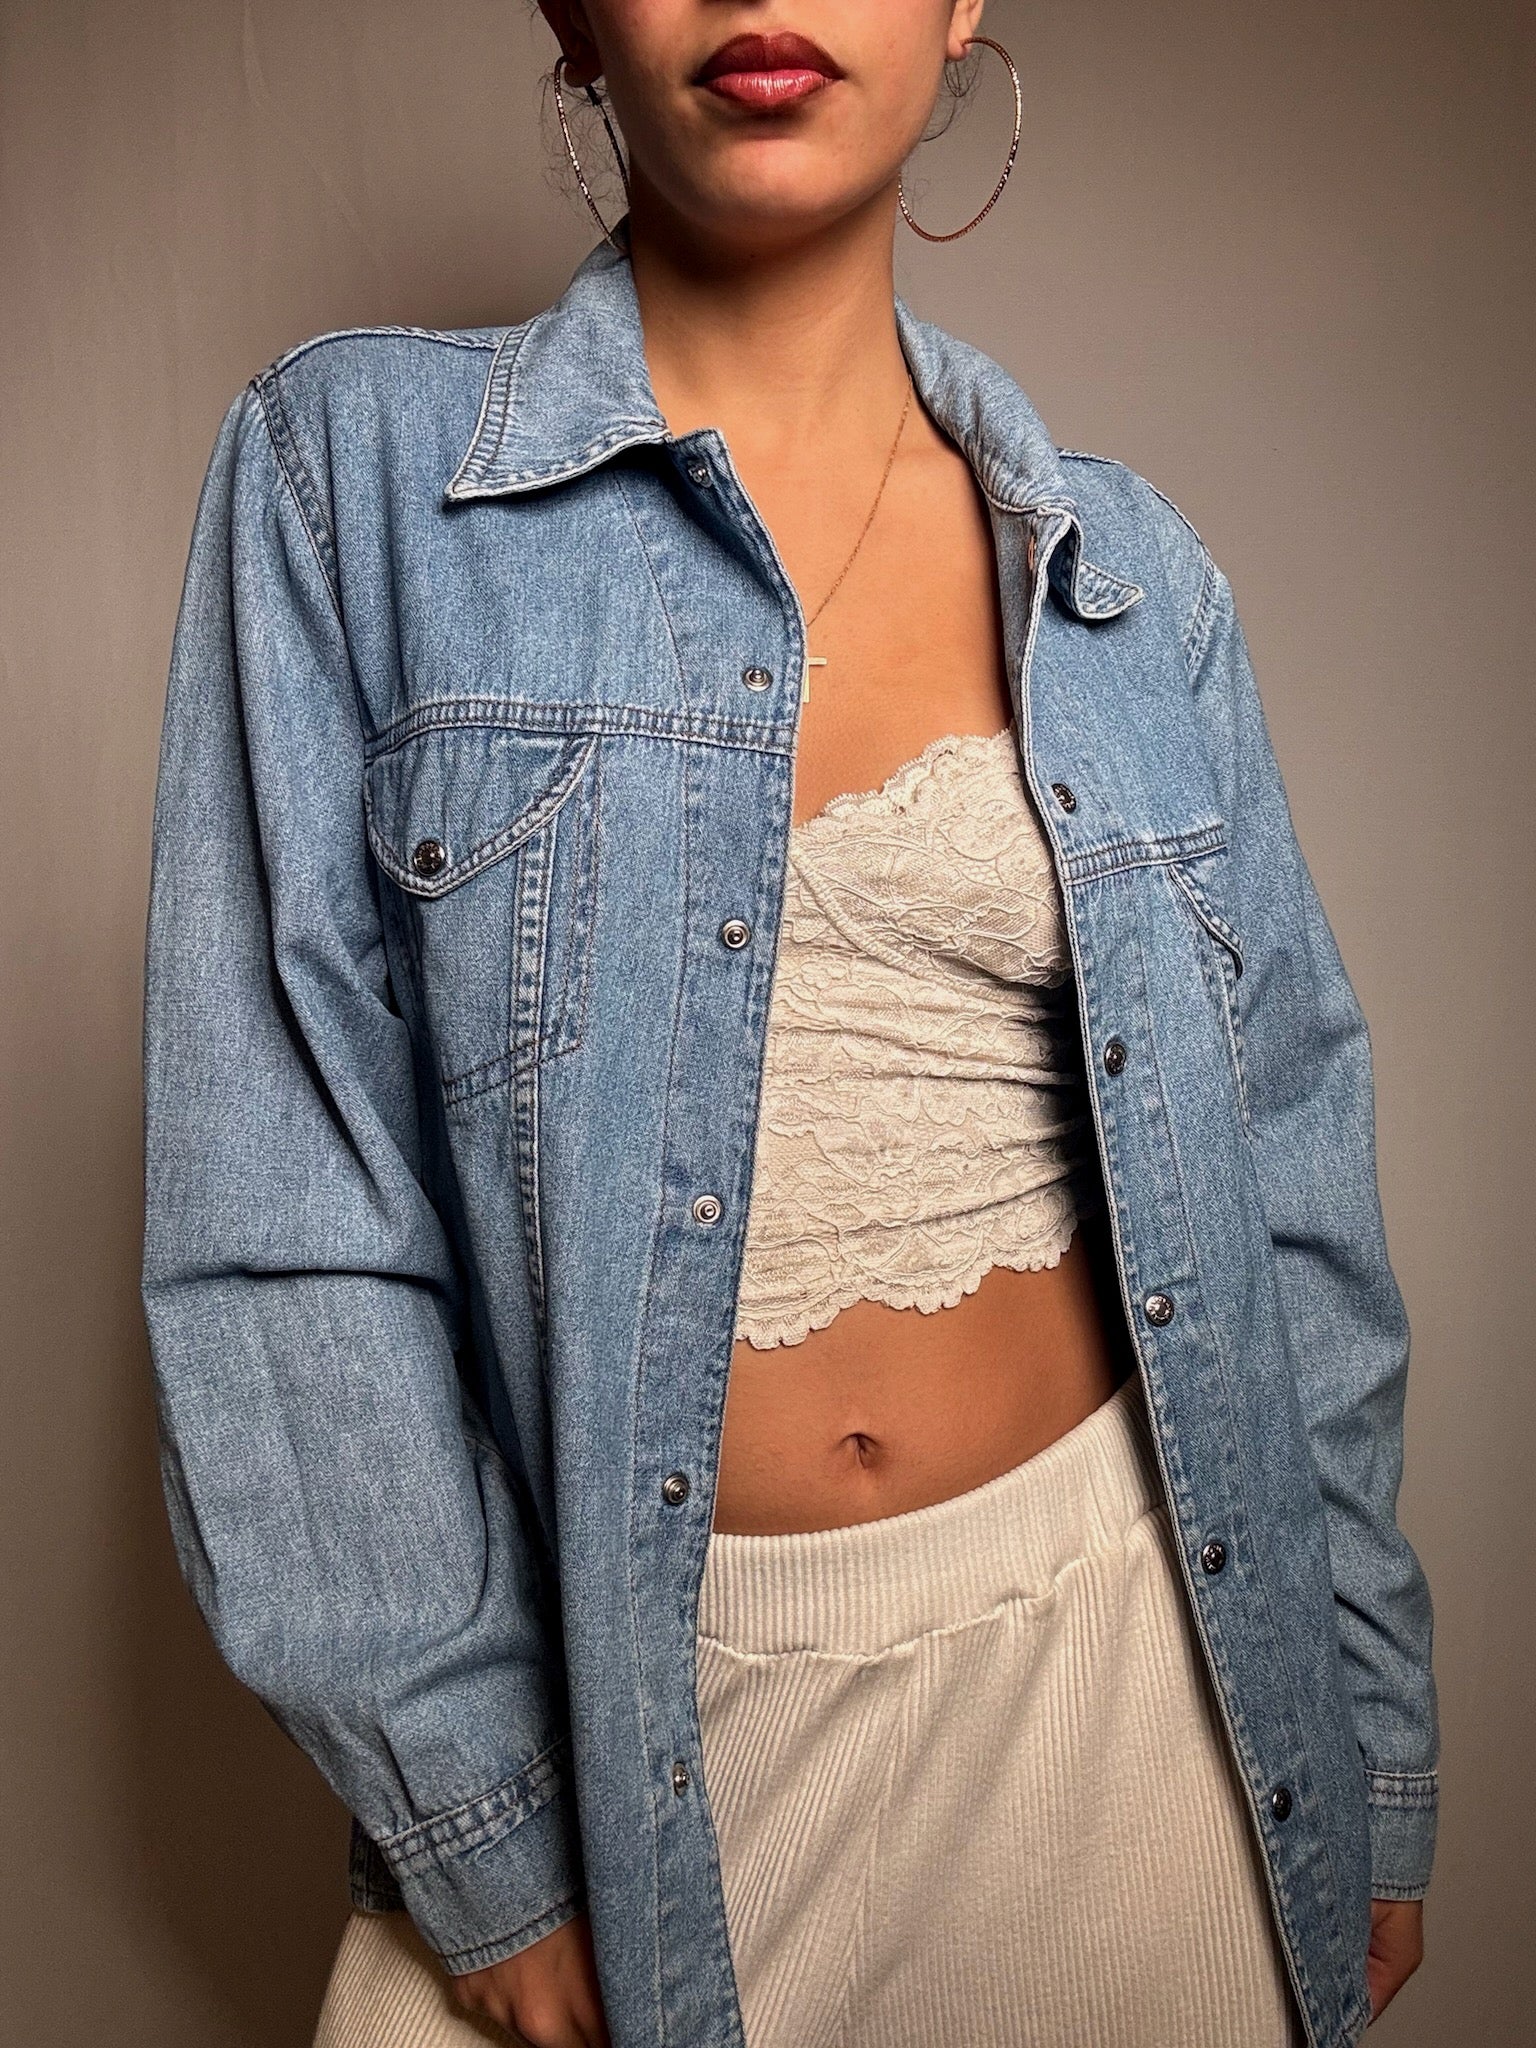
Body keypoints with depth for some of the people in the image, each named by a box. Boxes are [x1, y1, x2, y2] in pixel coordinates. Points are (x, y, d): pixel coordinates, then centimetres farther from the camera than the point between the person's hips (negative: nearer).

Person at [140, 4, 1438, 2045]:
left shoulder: (1128, 574, 2)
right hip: (630, 1708, -2)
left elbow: (1290, 1202, 5)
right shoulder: (355, 467, -6)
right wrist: (478, 1834, -9)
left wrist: (1374, 1769, 7)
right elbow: (284, 1213, -10)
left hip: (1115, 1653, 4)